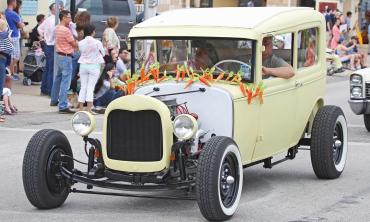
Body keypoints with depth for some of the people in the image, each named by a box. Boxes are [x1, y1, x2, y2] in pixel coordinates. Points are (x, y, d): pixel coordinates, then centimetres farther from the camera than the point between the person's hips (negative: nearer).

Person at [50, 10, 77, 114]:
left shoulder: (57, 28, 7)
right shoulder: (66, 30, -20)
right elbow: (74, 44, -13)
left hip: (59, 55, 10)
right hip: (66, 57, -10)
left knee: (58, 78, 24)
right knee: (65, 82, -10)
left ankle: (54, 100, 37)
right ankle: (63, 106, -13)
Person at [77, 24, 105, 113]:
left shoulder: (81, 43, -3)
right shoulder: (97, 43, -11)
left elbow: (81, 52, 5)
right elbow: (103, 54, 1)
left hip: (83, 65, 3)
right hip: (94, 66, -3)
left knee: (83, 87, 8)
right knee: (90, 87, -2)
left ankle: (81, 108, 9)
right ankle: (89, 109, -6)